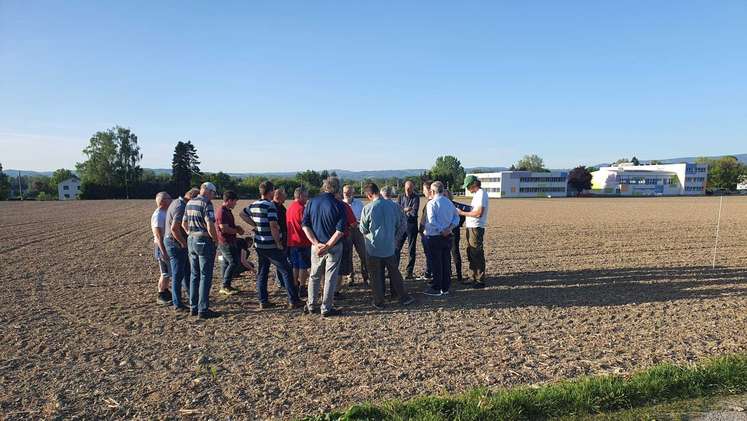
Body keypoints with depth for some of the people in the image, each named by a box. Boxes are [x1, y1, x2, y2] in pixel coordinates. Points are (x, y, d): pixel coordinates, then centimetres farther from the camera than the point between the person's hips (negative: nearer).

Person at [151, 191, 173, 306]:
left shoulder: (165, 213, 12)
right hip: (162, 246, -9)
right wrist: (163, 252, -25)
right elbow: (158, 235, -23)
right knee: (165, 273, -4)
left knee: (168, 272, 16)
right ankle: (161, 296, 6)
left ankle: (166, 292, 27)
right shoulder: (158, 215, -18)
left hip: (168, 246, 9)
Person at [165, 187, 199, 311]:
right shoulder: (181, 208, -22)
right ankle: (177, 304, 5)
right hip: (176, 244, -10)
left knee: (187, 271, 20)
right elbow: (174, 228, -31)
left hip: (177, 244, 10)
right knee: (178, 275, -2)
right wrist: (183, 243, -19)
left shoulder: (176, 202, 11)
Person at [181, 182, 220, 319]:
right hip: (204, 241, -8)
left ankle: (194, 307, 19)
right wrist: (216, 239, -9)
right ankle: (203, 310, -1)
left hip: (191, 240, 8)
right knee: (205, 276, -3)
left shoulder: (189, 203, 11)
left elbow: (184, 223, 19)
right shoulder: (206, 203, -14)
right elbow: (210, 226, -22)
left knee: (194, 275, 14)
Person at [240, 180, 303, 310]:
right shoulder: (270, 206, -16)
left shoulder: (253, 205, 8)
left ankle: (263, 302, 16)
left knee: (262, 273, 13)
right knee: (286, 271, 0)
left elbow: (242, 214, 24)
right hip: (271, 246, -7)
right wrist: (279, 243, -14)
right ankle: (293, 301, 1)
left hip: (259, 244, 8)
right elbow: (273, 226, -22)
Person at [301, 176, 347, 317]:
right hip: (334, 247, -3)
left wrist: (317, 244, -9)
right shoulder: (339, 205, -11)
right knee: (330, 278, 7)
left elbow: (305, 225, -4)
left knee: (314, 276, 19)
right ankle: (326, 309, 13)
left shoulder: (311, 203, 0)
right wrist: (328, 246, -15)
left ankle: (311, 305, 28)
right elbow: (340, 230, -17)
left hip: (316, 246, 3)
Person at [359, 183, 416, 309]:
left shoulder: (367, 209, -16)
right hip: (390, 246, 3)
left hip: (373, 248, -3)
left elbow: (363, 230, -4)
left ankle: (379, 302, 18)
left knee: (376, 276, 9)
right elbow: (400, 225, 4)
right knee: (395, 273, 16)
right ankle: (404, 298, 22)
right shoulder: (394, 205, -6)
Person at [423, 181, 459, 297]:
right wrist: (450, 228, -4)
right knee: (446, 262, 12)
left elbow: (432, 221, -22)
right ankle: (445, 288, 20)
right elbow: (456, 217, 9)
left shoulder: (432, 203, -13)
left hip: (435, 237, -6)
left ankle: (437, 289, 7)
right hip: (448, 237, 7)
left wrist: (441, 231, -14)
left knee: (436, 263, 1)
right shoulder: (449, 203, 8)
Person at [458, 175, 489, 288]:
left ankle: (480, 281, 2)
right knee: (471, 255, 15)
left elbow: (479, 213, -23)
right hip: (471, 228, 10)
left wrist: (463, 213, -16)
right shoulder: (476, 194, 17)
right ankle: (474, 278, 25)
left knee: (477, 255, -5)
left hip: (476, 228, -10)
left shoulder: (481, 194, -14)